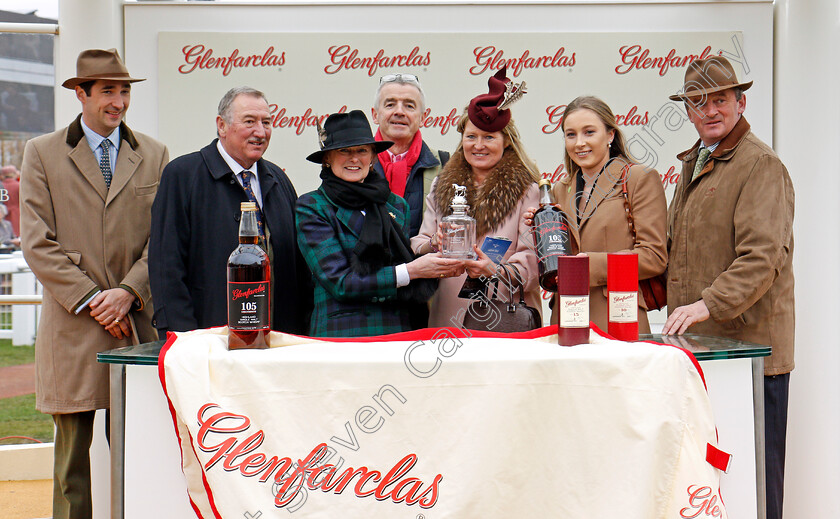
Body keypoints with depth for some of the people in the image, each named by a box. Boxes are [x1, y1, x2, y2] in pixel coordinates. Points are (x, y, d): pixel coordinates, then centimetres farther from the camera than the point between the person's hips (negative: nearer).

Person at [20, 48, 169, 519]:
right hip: (72, 325, -1)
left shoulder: (154, 155, 11)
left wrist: (128, 292, -8)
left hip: (137, 322, 2)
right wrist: (89, 298, -9)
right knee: (72, 456, 3)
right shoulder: (43, 153, 6)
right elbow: (37, 242, -1)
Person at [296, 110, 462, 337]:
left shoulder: (396, 205, 14)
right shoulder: (312, 207, 0)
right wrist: (410, 271, -12)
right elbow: (339, 282, -9)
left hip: (399, 333, 5)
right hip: (341, 335, -5)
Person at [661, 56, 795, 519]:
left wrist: (709, 305, -26)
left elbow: (762, 255, -19)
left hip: (748, 342, -8)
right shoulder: (692, 164, 20)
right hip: (698, 343, 8)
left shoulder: (760, 164, -8)